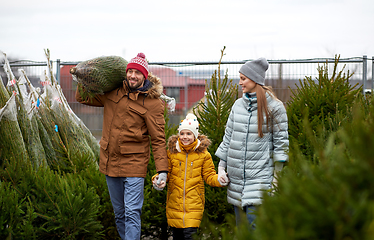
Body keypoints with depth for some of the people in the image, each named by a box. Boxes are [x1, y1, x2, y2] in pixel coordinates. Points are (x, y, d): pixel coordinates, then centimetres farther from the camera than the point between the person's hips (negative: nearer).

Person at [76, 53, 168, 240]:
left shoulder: (152, 102, -7)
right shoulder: (113, 93, 8)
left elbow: (158, 139, -10)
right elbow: (82, 97, 23)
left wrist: (162, 170, -17)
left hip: (134, 164, -6)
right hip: (110, 162, 6)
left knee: (132, 213, -11)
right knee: (119, 213, 16)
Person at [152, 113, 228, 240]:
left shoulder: (203, 153, 1)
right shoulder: (171, 151, 3)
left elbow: (209, 175, 5)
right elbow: (166, 172, 9)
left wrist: (218, 180, -15)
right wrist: (158, 179, -12)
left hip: (194, 202, -2)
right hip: (174, 202, 2)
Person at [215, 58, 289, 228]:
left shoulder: (274, 107, -5)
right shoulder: (238, 105, 10)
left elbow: (281, 141, -3)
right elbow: (228, 136, 15)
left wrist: (277, 175, -5)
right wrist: (221, 166, 12)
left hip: (259, 174, -5)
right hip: (236, 175, 5)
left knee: (255, 228, -12)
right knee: (241, 228, 9)